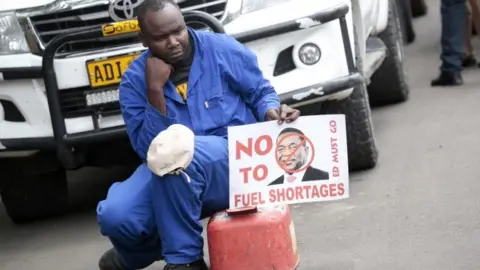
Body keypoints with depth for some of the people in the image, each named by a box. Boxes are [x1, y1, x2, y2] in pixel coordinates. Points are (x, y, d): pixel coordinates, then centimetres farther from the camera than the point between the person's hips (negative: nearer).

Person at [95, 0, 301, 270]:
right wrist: (155, 90, -19)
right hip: (168, 169, 3)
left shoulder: (223, 49, -5)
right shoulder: (135, 79, -2)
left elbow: (261, 92, 5)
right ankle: (148, 247, 19)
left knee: (177, 151, -38)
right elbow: (148, 149, -10)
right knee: (115, 216, -23)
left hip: (235, 160, -3)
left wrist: (272, 112, -18)